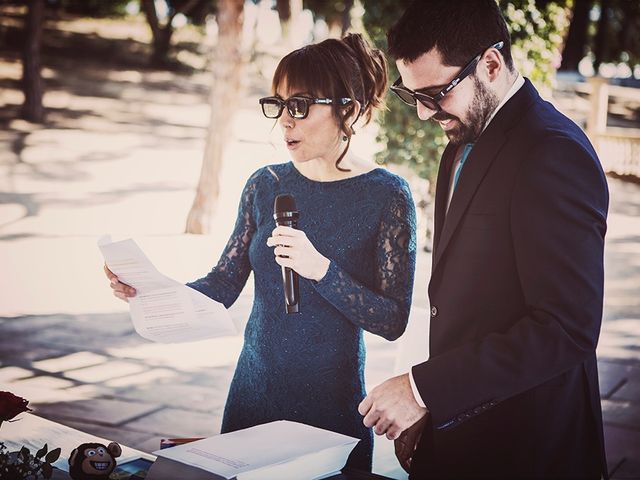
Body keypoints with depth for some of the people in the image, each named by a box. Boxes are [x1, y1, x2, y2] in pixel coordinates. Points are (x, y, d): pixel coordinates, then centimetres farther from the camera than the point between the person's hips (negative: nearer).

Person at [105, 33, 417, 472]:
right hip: (253, 389, 4)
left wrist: (322, 270, -27)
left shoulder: (387, 195, -11)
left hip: (332, 403, -4)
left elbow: (394, 320, -14)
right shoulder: (265, 185, 2)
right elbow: (223, 286, 3)